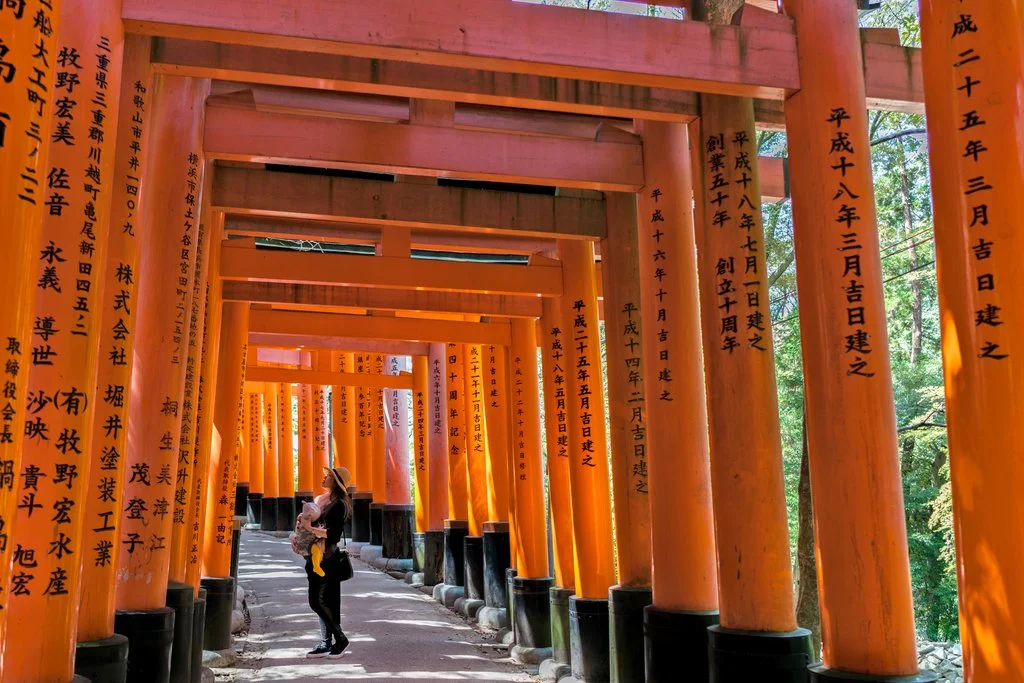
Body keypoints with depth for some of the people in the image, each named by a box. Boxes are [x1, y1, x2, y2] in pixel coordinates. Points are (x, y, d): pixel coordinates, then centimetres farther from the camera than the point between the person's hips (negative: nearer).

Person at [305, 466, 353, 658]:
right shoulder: (322, 500, 15)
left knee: (318, 601, -8)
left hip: (327, 558, -9)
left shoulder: (339, 504, -11)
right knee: (322, 602, 10)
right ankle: (326, 643, 17)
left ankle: (340, 638, 3)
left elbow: (334, 534, -18)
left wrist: (310, 528, -22)